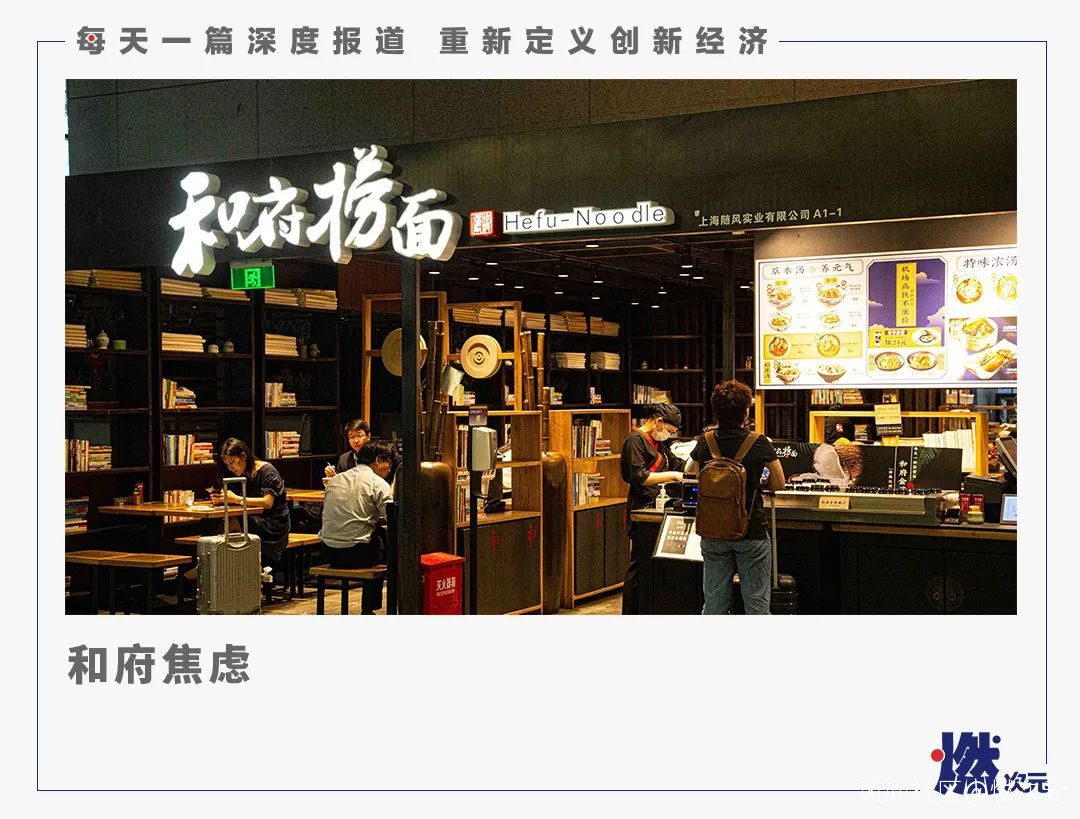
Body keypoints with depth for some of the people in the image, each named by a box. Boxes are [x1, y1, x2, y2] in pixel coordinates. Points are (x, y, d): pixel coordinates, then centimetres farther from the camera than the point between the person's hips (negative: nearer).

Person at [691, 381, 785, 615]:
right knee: (757, 604, 7)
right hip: (752, 534, -3)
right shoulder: (760, 445, -12)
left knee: (714, 604, 12)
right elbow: (778, 484, 0)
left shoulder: (704, 443, -4)